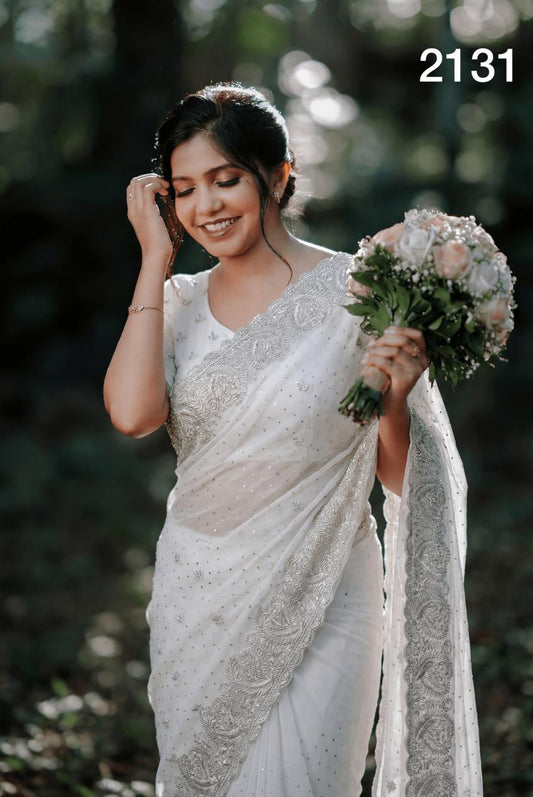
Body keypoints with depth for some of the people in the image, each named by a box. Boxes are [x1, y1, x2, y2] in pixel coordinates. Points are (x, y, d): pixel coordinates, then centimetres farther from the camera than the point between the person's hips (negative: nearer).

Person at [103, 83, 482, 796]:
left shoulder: (355, 295, -9)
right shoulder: (179, 301, 3)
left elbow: (401, 479, -4)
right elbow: (131, 412, -18)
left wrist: (395, 402, -25)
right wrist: (156, 258, -11)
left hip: (315, 606, -4)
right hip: (195, 601, 4)